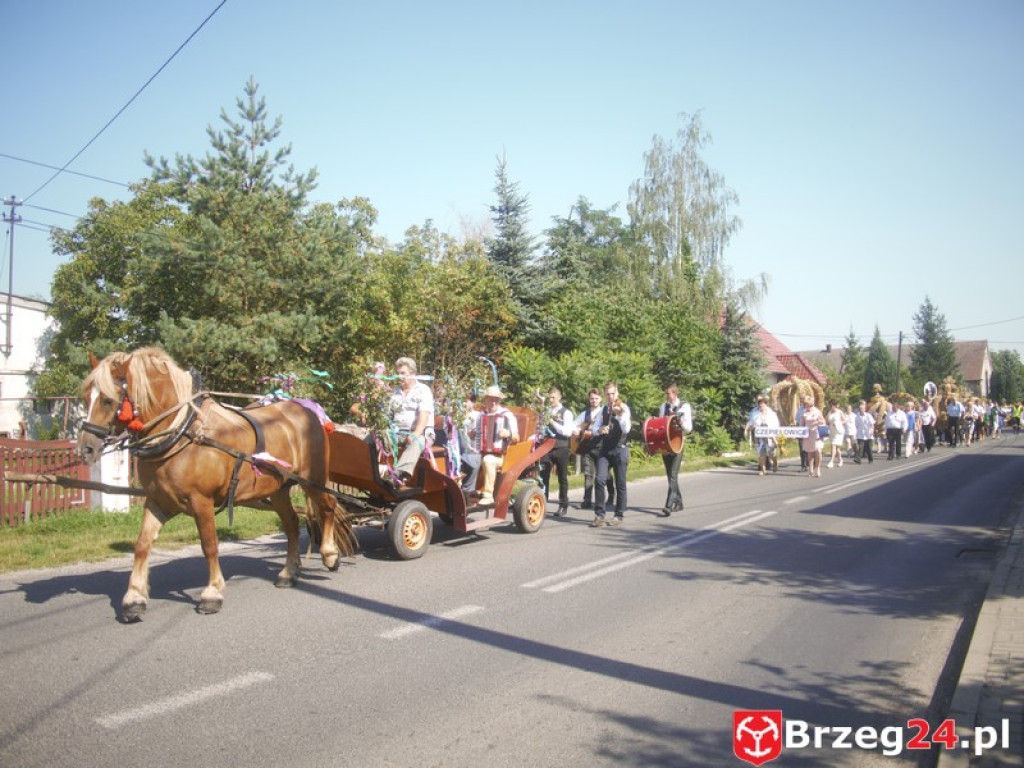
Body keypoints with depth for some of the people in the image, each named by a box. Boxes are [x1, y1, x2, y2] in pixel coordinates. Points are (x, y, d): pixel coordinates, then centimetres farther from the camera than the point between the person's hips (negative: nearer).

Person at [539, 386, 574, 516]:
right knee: (543, 476, -1)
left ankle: (563, 506, 15)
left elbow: (568, 432, -15)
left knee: (562, 478, 7)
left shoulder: (566, 413, -4)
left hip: (561, 448, -3)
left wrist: (553, 423, -19)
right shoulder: (545, 411, 9)